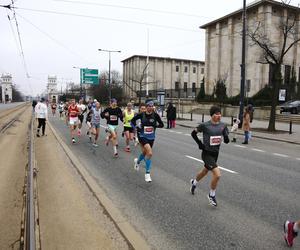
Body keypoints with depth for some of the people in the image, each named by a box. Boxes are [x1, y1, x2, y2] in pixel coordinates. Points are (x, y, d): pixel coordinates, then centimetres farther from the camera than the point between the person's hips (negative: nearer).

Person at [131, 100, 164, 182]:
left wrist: (155, 125, -15)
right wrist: (136, 127, -5)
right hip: (142, 136, -3)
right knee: (150, 153, -21)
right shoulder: (141, 114, -9)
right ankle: (147, 173, -5)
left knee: (145, 153, 19)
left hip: (151, 137, 3)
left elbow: (161, 125, -3)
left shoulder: (155, 115, -8)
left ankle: (137, 161, 54)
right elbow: (132, 120, 6)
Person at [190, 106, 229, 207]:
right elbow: (193, 133, -1)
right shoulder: (205, 125, -15)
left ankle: (194, 182, 57)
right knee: (217, 174, -17)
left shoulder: (223, 125, -2)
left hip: (215, 153, 6)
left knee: (205, 172, 25)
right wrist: (199, 143, -9)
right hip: (207, 153, -6)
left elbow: (226, 141, 1)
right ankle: (212, 195, 8)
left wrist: (226, 137, -20)